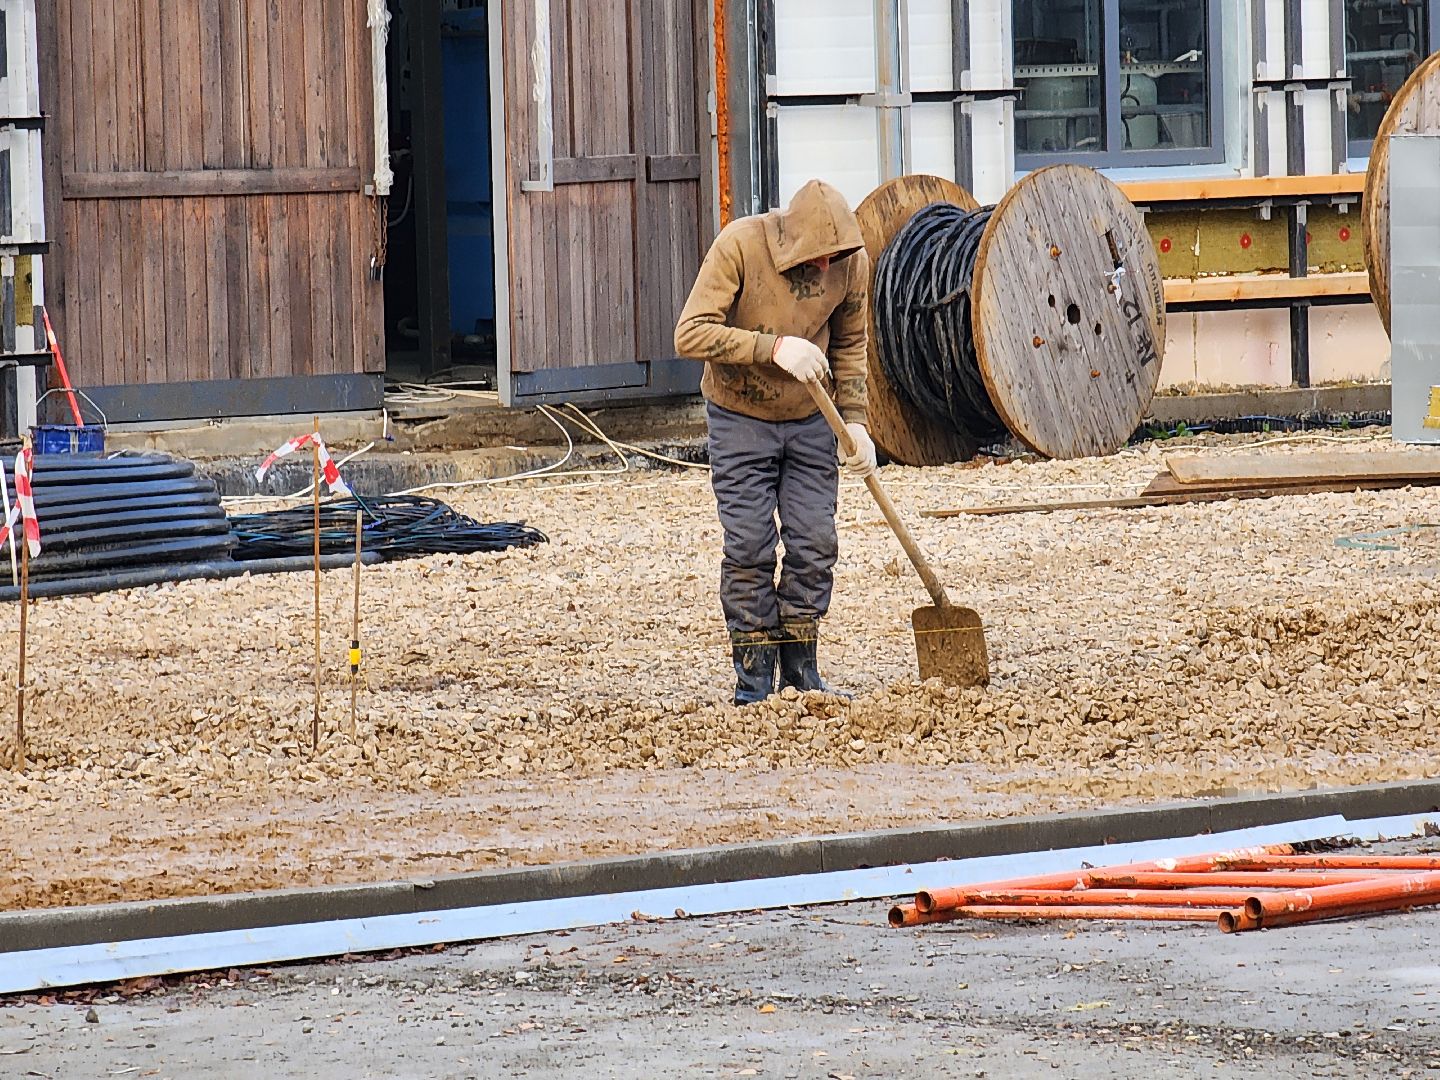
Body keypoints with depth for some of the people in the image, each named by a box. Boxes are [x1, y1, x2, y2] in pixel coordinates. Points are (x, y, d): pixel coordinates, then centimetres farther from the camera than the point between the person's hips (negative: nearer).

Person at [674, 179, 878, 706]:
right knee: (749, 550, -5)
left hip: (811, 424, 3)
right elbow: (691, 334, -26)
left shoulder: (852, 261, -10)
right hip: (741, 421, -3)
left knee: (814, 546, 1)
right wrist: (774, 348, -34)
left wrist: (854, 420, -2)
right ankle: (754, 677, 4)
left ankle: (800, 670, 12)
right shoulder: (739, 247, -23)